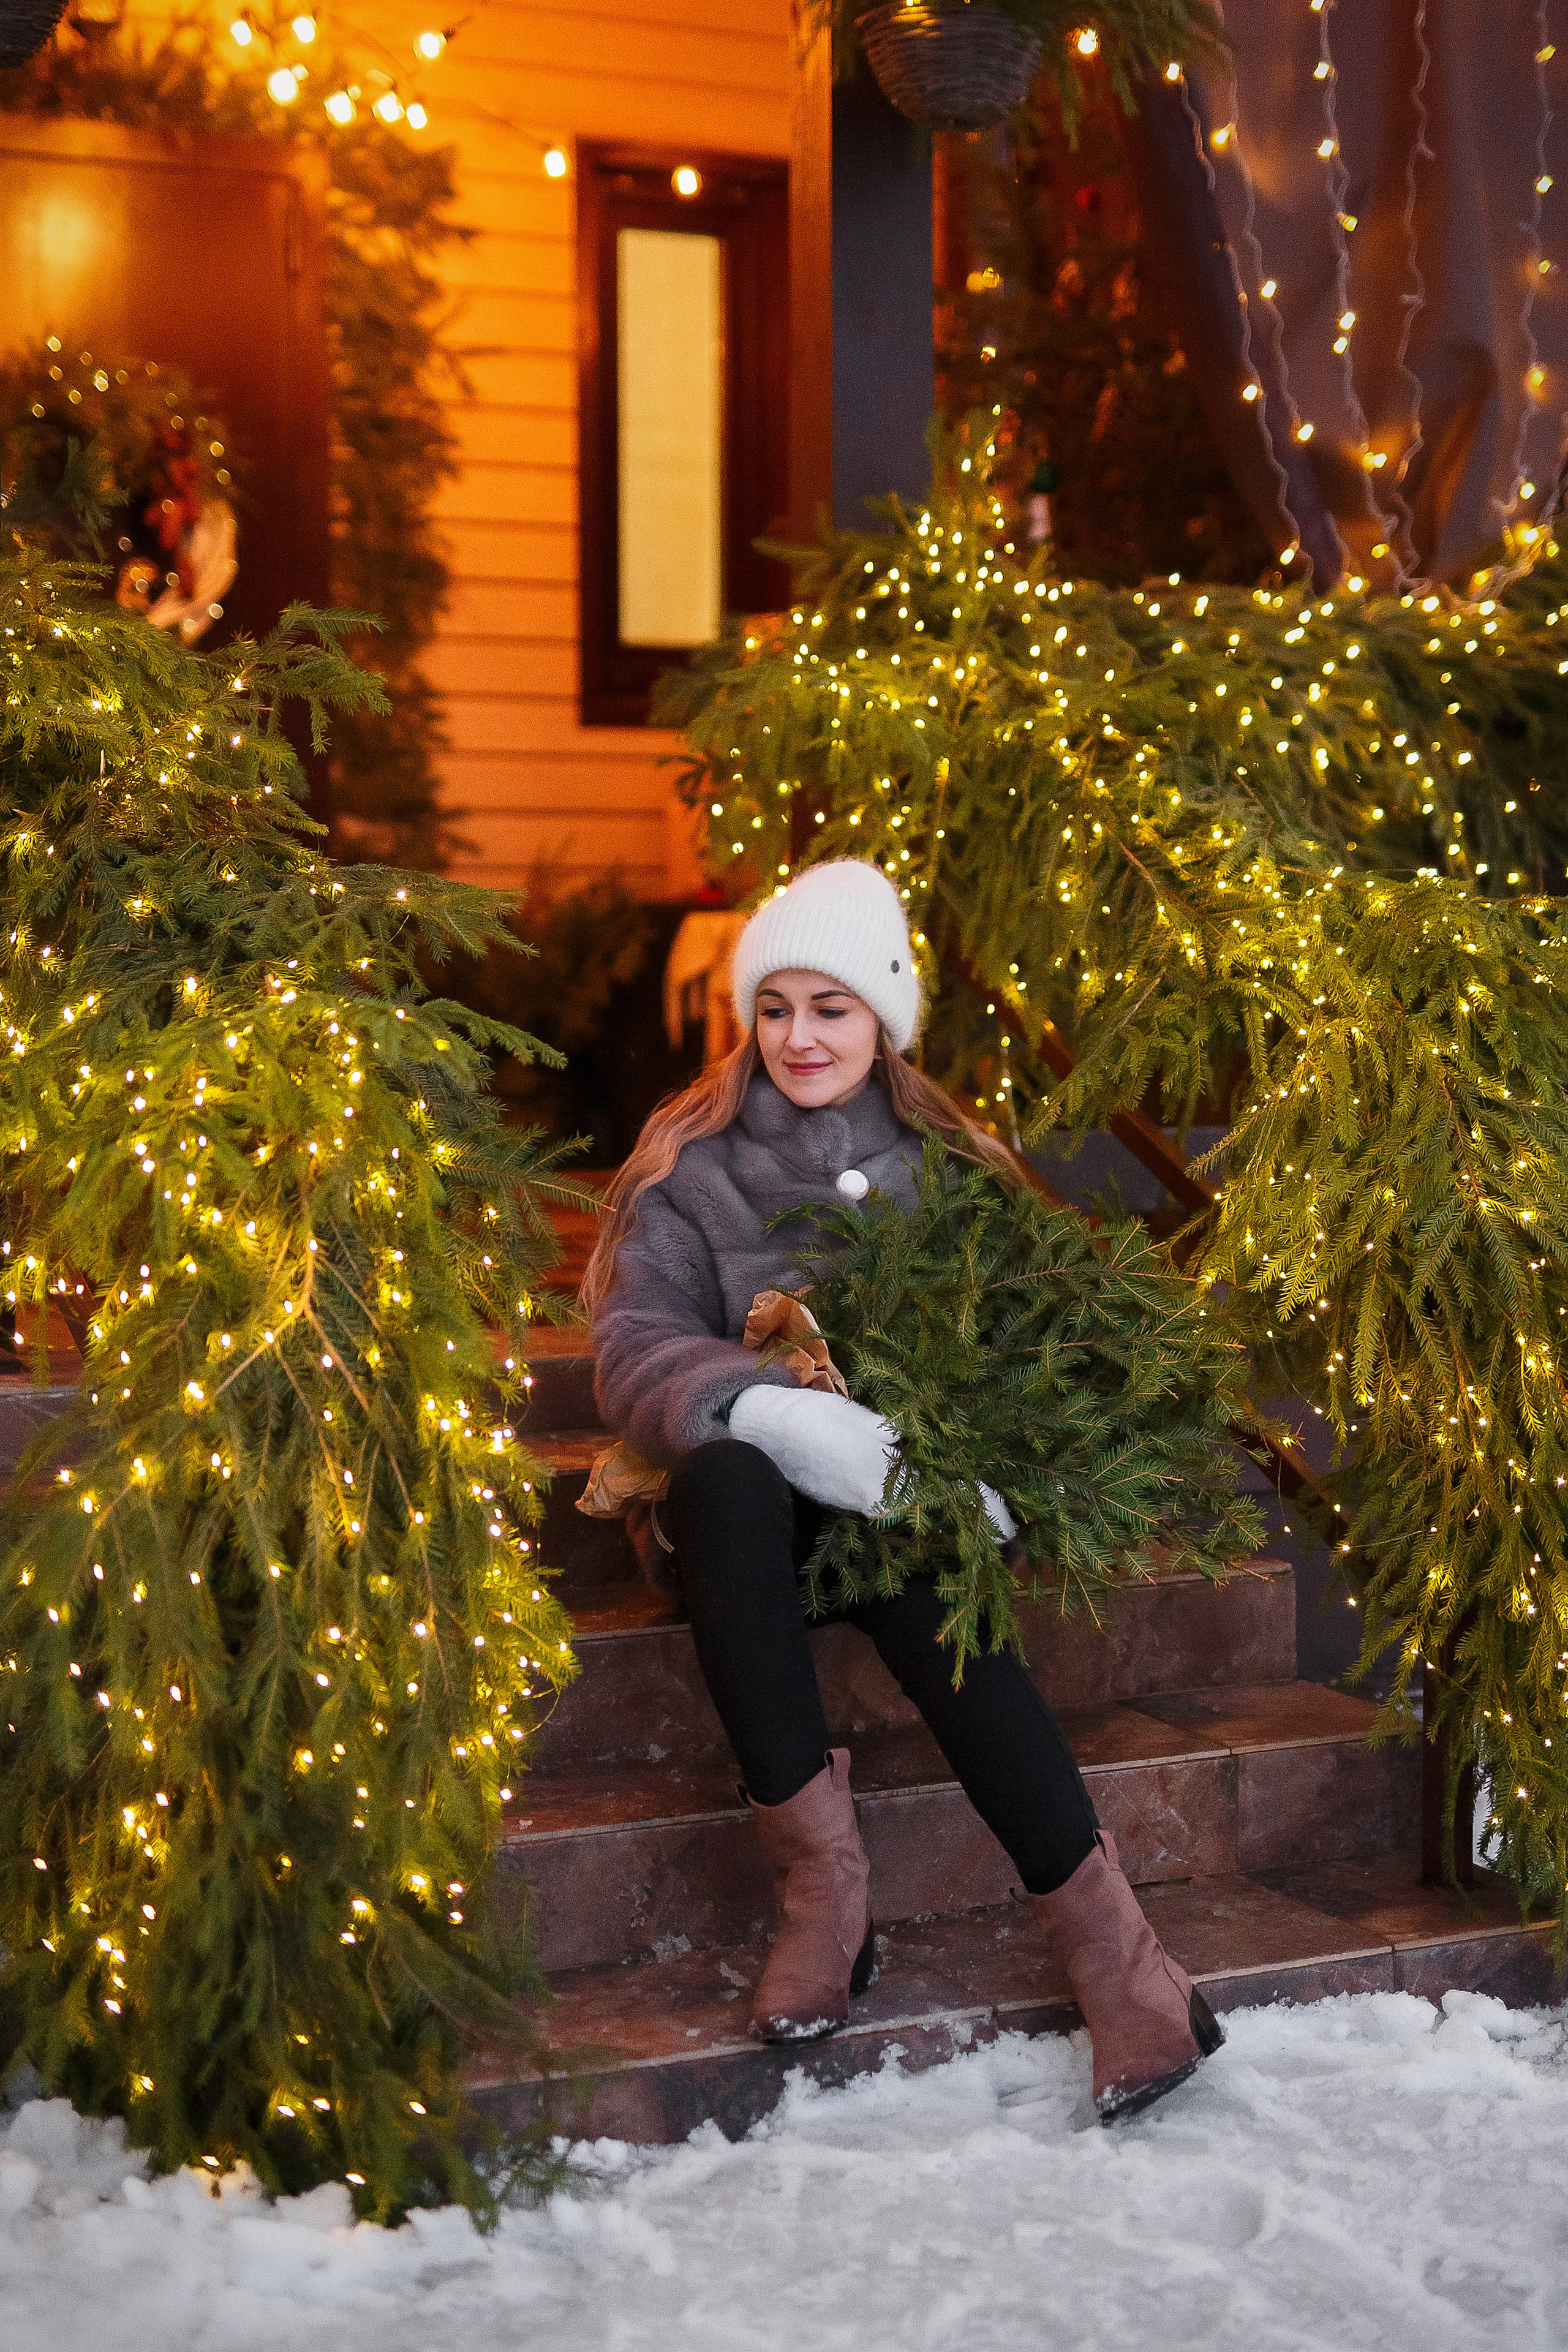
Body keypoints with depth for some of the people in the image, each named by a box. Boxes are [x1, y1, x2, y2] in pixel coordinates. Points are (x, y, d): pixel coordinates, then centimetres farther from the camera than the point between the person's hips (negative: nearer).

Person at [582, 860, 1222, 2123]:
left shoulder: (949, 1166, 12)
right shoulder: (692, 1171, 7)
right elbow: (634, 1351, -6)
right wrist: (776, 1414, -27)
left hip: (903, 1487, 1)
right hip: (755, 1501, 0)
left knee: (915, 1563, -35)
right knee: (725, 1473, -36)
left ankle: (1099, 1926, -35)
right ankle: (821, 1874, -36)